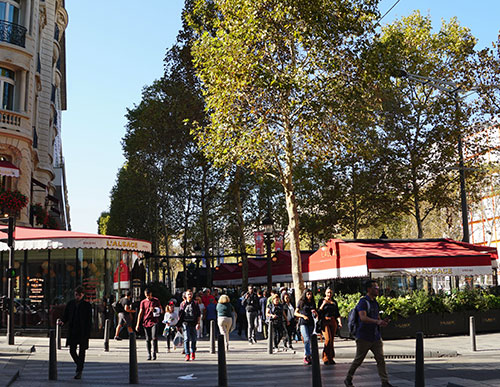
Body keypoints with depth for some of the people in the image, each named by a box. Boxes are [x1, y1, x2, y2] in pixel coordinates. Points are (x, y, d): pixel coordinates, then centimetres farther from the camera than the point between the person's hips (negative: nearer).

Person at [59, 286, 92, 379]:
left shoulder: (87, 305, -4)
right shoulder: (70, 304, 6)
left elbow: (89, 321, -5)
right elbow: (66, 315, 11)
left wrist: (87, 334, -11)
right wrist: (63, 321, -12)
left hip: (83, 332, -3)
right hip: (72, 332, 3)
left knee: (82, 352, 2)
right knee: (72, 351, 3)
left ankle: (79, 371, 9)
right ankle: (79, 366, 28)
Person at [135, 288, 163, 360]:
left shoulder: (156, 300, 7)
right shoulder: (143, 302, 10)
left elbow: (161, 310, 10)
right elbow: (140, 313, 8)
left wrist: (154, 309, -11)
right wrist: (138, 324, 2)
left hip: (154, 322, -2)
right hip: (146, 322, 2)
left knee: (154, 337, -16)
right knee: (148, 339, 3)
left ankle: (154, 352, -3)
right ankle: (149, 354, 10)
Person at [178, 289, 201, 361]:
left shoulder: (195, 303, 5)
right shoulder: (183, 304, 8)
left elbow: (199, 314, 4)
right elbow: (180, 314, 13)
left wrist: (198, 323, -5)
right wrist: (179, 324, 9)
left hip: (193, 323, 0)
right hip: (185, 323, 0)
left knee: (193, 339, 7)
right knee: (186, 339, -10)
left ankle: (193, 353, 25)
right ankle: (187, 354, -9)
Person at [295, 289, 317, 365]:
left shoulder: (313, 303, 14)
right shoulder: (301, 302, 4)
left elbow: (316, 315, 20)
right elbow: (296, 313, 4)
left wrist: (315, 312, -3)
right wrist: (303, 316, -12)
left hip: (311, 323, 4)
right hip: (303, 323, -4)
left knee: (309, 340, 4)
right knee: (307, 339, -16)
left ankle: (305, 356, 14)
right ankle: (308, 356, -16)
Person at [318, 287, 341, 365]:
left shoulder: (334, 302, 14)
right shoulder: (322, 301, 4)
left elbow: (337, 313, 15)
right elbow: (319, 312, -2)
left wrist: (339, 322, 1)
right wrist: (323, 304, -13)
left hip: (333, 322, 4)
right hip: (325, 321, -4)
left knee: (331, 340, 4)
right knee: (328, 339, -16)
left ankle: (330, 358, 12)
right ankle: (326, 358, -10)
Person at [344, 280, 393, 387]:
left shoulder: (375, 303, 14)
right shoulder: (363, 302, -13)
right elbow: (363, 317, -27)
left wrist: (383, 321, -1)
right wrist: (377, 321, -39)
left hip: (375, 337, 7)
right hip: (364, 337, -7)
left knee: (380, 358, -2)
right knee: (358, 360, 4)